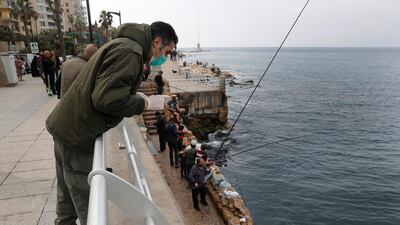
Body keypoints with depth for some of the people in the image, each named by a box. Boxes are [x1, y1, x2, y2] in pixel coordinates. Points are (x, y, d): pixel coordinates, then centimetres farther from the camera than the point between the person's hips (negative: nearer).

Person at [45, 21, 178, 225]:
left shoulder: (122, 44, 14)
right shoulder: (129, 52, -19)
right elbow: (107, 98, -28)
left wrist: (136, 97, 6)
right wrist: (140, 104, -12)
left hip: (65, 125, 10)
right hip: (77, 134, -10)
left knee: (67, 196, 25)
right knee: (89, 205, 3)